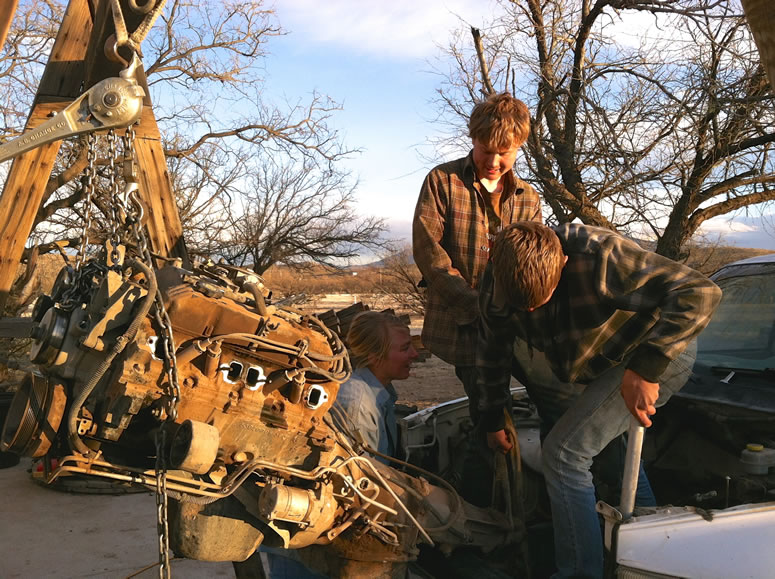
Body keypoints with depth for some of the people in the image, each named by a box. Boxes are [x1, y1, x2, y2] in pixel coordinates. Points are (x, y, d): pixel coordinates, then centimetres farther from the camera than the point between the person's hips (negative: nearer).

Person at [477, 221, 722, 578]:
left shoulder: (600, 258, -37)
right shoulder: (495, 288, -17)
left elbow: (700, 293, -36)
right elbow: (491, 355, 1)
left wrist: (645, 368, -41)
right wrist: (491, 421, 11)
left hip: (660, 355, -7)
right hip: (594, 359, 8)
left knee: (564, 453, -19)